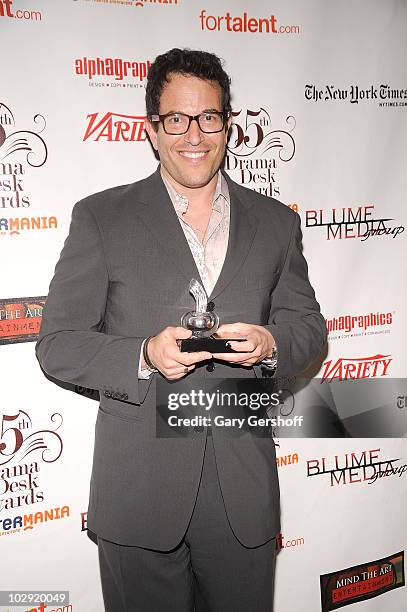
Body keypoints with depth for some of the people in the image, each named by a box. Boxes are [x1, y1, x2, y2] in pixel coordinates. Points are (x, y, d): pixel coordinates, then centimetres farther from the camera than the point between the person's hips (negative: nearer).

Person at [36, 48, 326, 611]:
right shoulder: (100, 218, -1)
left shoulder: (276, 223, 7)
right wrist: (144, 356, -20)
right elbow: (57, 344, -3)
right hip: (139, 493, -2)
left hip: (244, 492, 3)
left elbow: (309, 326, 10)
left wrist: (270, 344, -13)